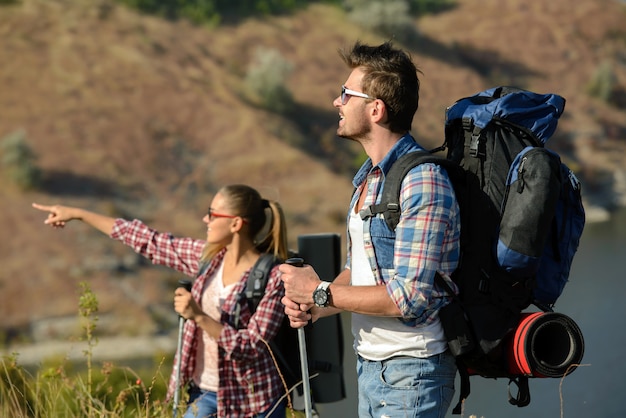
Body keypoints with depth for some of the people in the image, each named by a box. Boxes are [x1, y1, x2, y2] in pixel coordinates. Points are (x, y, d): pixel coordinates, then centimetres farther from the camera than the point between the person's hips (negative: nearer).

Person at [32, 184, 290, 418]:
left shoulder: (272, 277, -17)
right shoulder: (208, 256, 1)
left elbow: (251, 347, -21)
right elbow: (150, 242, 6)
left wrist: (199, 316, -30)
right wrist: (78, 214, 9)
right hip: (204, 395, 6)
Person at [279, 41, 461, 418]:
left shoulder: (423, 182, -21)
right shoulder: (370, 176, 10)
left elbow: (410, 297, -26)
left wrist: (320, 293, -17)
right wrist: (313, 307, -2)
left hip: (411, 371, -9)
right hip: (370, 364, 9)